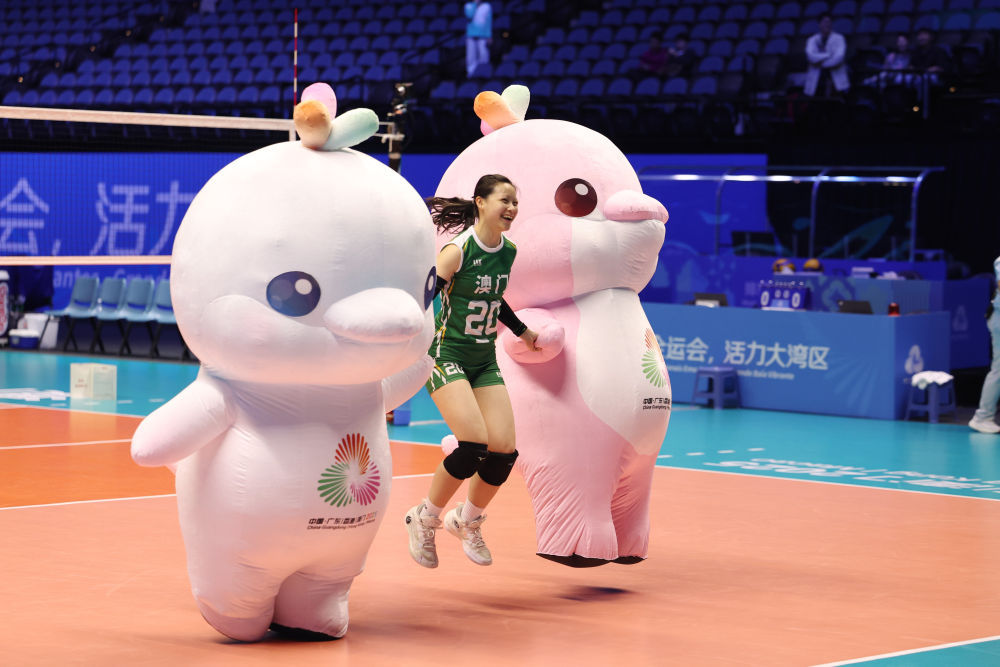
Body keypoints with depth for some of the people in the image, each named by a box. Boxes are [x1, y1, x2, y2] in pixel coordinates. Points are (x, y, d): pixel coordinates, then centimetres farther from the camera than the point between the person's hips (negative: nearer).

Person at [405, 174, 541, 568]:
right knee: (474, 446, -21)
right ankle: (424, 520, 2)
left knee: (504, 452, -5)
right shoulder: (457, 250, -16)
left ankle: (467, 521, 23)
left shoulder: (508, 252, 6)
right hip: (446, 355, -7)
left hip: (485, 361, 7)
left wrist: (523, 332, 33)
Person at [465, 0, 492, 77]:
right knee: (471, 57, -2)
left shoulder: (486, 7, 6)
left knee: (483, 56, -7)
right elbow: (469, 15, -9)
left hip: (482, 36, -1)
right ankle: (471, 74, 2)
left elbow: (489, 22, 5)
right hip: (471, 36, 1)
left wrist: (489, 36, -1)